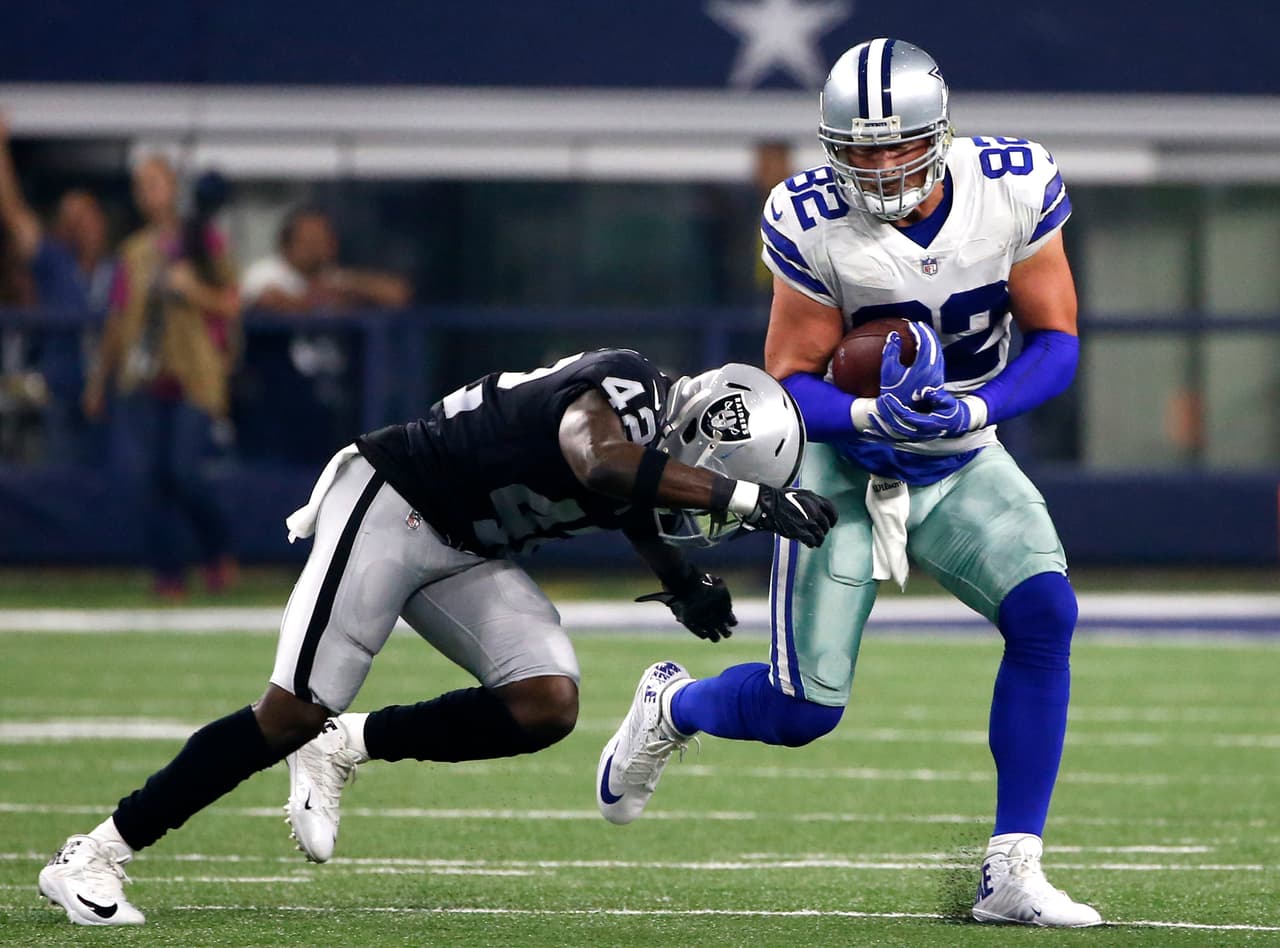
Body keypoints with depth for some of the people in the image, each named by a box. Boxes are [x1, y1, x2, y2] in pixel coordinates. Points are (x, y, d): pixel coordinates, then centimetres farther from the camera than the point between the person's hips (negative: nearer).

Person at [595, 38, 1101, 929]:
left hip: (961, 462, 2)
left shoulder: (1016, 188, -17)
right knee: (806, 710, -5)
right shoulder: (813, 222, -22)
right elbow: (791, 382, -14)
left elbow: (1057, 343, -10)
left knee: (1046, 615, -24)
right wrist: (872, 415, -35)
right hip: (845, 464, -2)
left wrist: (975, 410, -28)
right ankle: (672, 707, 32)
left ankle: (1012, 872, -16)